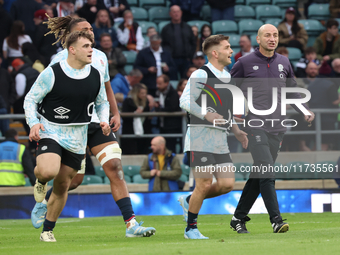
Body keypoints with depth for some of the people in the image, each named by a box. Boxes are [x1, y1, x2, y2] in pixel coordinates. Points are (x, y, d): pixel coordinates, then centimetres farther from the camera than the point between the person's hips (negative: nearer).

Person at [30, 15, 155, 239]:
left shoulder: (100, 57, 11)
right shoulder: (62, 59, -6)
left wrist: (116, 114, 14)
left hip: (99, 123, 5)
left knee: (115, 167, -10)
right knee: (75, 179, -1)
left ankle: (131, 224, -15)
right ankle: (42, 205, 29)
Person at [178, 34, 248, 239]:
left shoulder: (227, 77, 18)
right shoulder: (201, 75, -7)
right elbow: (185, 101, -16)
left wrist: (236, 130, 20)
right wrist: (206, 115, -29)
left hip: (220, 139, 8)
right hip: (200, 137, -8)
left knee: (227, 184, -2)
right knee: (205, 184, -9)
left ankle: (189, 201, 20)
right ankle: (191, 229, 6)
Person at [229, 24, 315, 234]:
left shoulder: (284, 63, 13)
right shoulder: (245, 63, 1)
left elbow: (292, 90, 23)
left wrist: (305, 111, 9)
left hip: (277, 127, 5)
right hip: (255, 125, -5)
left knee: (259, 176, 8)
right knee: (267, 173, -16)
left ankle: (239, 217, 19)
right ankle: (276, 219, -20)